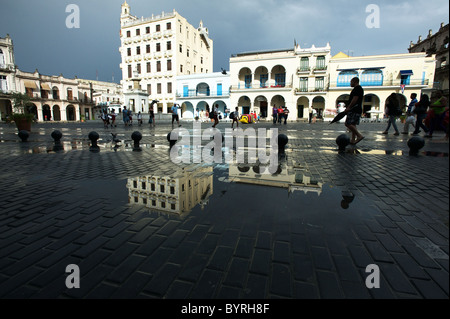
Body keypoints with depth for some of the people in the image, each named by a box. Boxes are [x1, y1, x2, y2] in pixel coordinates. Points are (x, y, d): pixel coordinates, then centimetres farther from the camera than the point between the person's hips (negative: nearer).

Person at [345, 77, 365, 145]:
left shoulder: (357, 88, -10)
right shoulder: (359, 88, 23)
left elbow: (354, 99, -20)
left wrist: (348, 108, -18)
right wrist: (348, 108, 22)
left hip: (354, 110, -11)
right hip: (356, 110, 11)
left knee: (348, 124, -15)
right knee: (352, 124, 10)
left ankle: (359, 136, -17)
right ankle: (353, 140, 11)